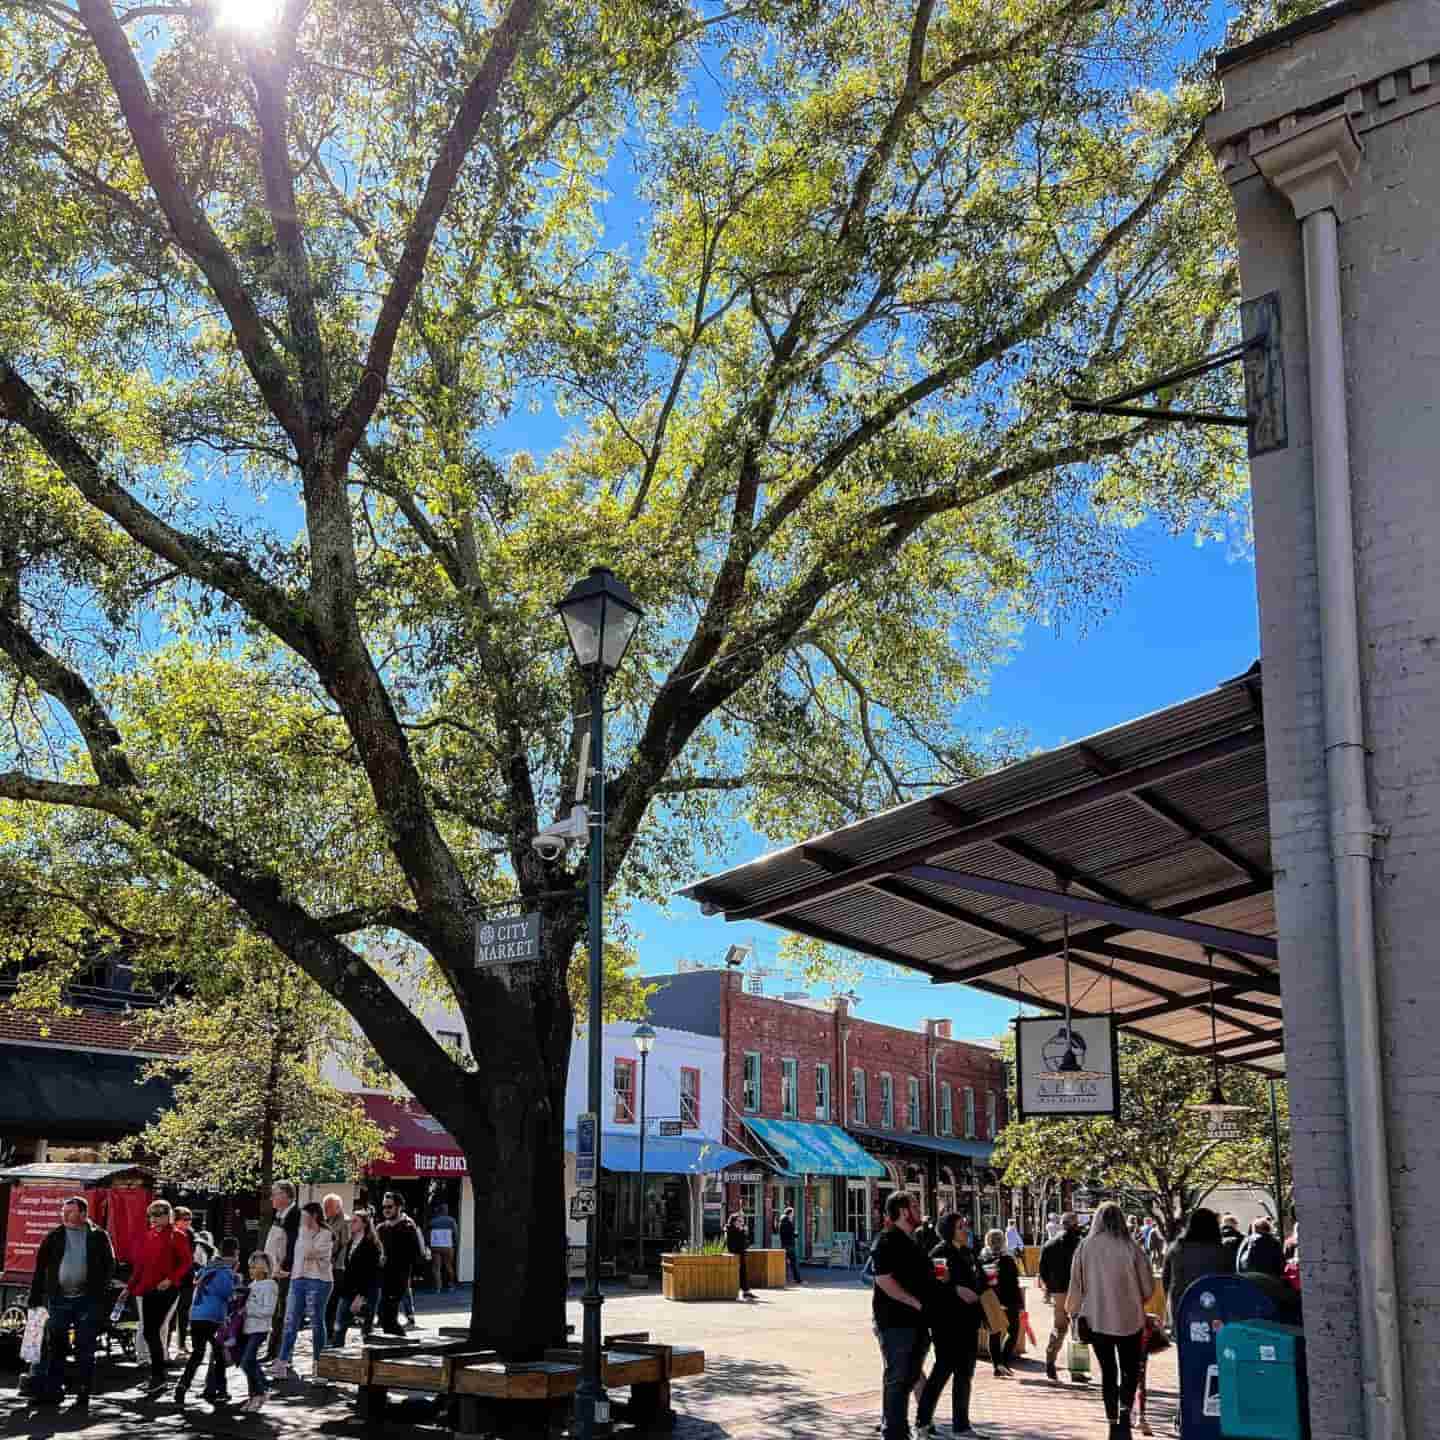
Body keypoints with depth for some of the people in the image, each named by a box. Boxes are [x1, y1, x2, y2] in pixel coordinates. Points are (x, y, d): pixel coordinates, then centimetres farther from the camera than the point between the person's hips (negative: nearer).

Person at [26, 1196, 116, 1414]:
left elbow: (109, 1265, 2)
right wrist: (35, 1298, 1)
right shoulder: (54, 1237, 6)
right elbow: (40, 1268, 7)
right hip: (59, 1299, 2)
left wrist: (100, 1293, -8)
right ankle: (52, 1390, 22)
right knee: (55, 1345, 8)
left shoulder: (98, 1236, 1)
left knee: (84, 1350, 1)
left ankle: (82, 1397, 6)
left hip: (88, 1300, -2)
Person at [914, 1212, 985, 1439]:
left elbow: (977, 1282, 22)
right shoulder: (939, 1252, -10)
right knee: (944, 1368, -5)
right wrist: (956, 1289, -26)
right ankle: (923, 1421, 7)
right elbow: (931, 1284, -20)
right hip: (946, 1321, -8)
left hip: (968, 1321, 8)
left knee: (965, 1373, 11)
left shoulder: (968, 1253, 13)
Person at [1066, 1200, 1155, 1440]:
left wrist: (1074, 1312, 15)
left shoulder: (1085, 1248, -7)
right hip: (1129, 1319, -1)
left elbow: (1076, 1285, -2)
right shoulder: (1129, 1247, -10)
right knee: (1130, 1369, 12)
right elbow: (1148, 1285, -4)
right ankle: (1125, 1410, -10)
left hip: (1097, 1319, 1)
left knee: (1108, 1371, 13)